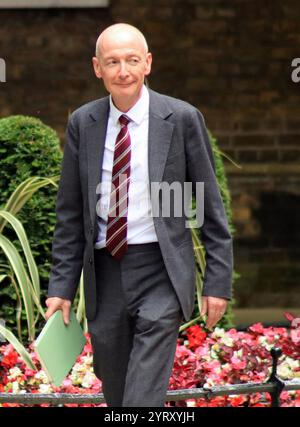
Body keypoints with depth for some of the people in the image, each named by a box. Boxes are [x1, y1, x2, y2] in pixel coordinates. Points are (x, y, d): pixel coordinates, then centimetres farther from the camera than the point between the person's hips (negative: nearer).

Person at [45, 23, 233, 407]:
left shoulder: (182, 119, -3)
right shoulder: (82, 124, 5)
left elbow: (210, 205, 0)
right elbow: (70, 213, 9)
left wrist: (218, 281, -3)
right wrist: (61, 286, 4)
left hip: (161, 271, -4)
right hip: (104, 271, 4)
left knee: (144, 396, -13)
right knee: (115, 393, 13)